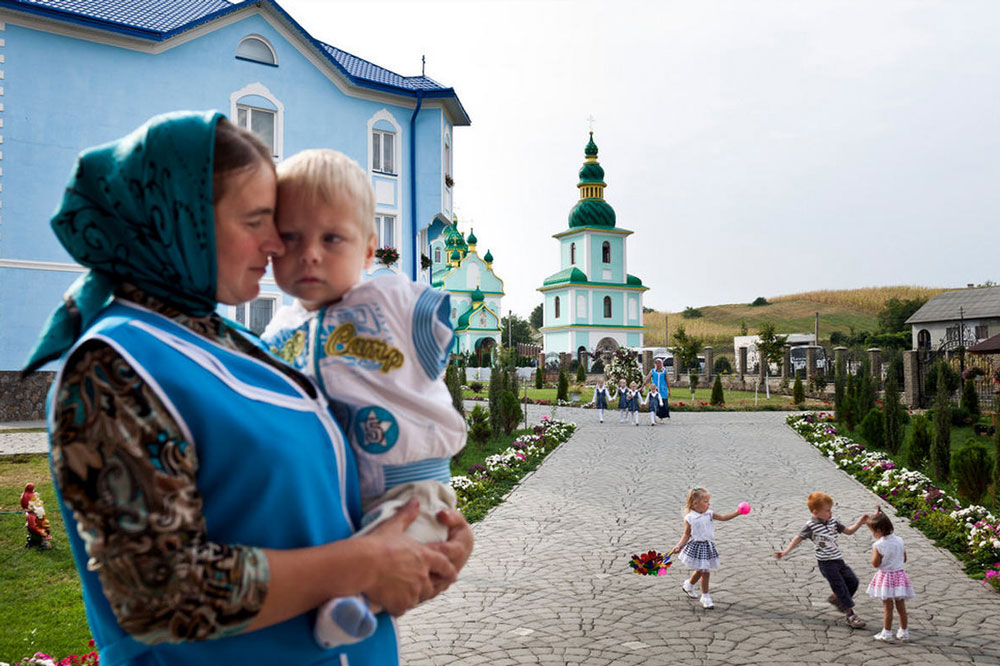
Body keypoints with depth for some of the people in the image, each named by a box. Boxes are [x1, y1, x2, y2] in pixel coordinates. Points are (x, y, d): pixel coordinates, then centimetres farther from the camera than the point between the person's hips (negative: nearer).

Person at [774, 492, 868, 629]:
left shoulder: (832, 521, 7)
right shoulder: (811, 526, -12)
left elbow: (848, 531, 14)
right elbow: (799, 538, -9)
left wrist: (859, 523, 0)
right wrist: (785, 551, -16)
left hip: (838, 559, 7)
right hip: (826, 562, -7)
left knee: (853, 581, 7)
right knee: (840, 586, -4)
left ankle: (835, 598, 29)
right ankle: (850, 615, 7)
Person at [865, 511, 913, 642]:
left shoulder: (879, 545, -19)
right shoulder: (900, 541, -2)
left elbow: (875, 564, -16)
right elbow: (904, 559, 7)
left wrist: (874, 552, -2)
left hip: (886, 577, -5)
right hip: (899, 574, 5)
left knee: (887, 606, 2)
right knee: (901, 606, 13)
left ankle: (886, 633, 9)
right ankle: (904, 632, 22)